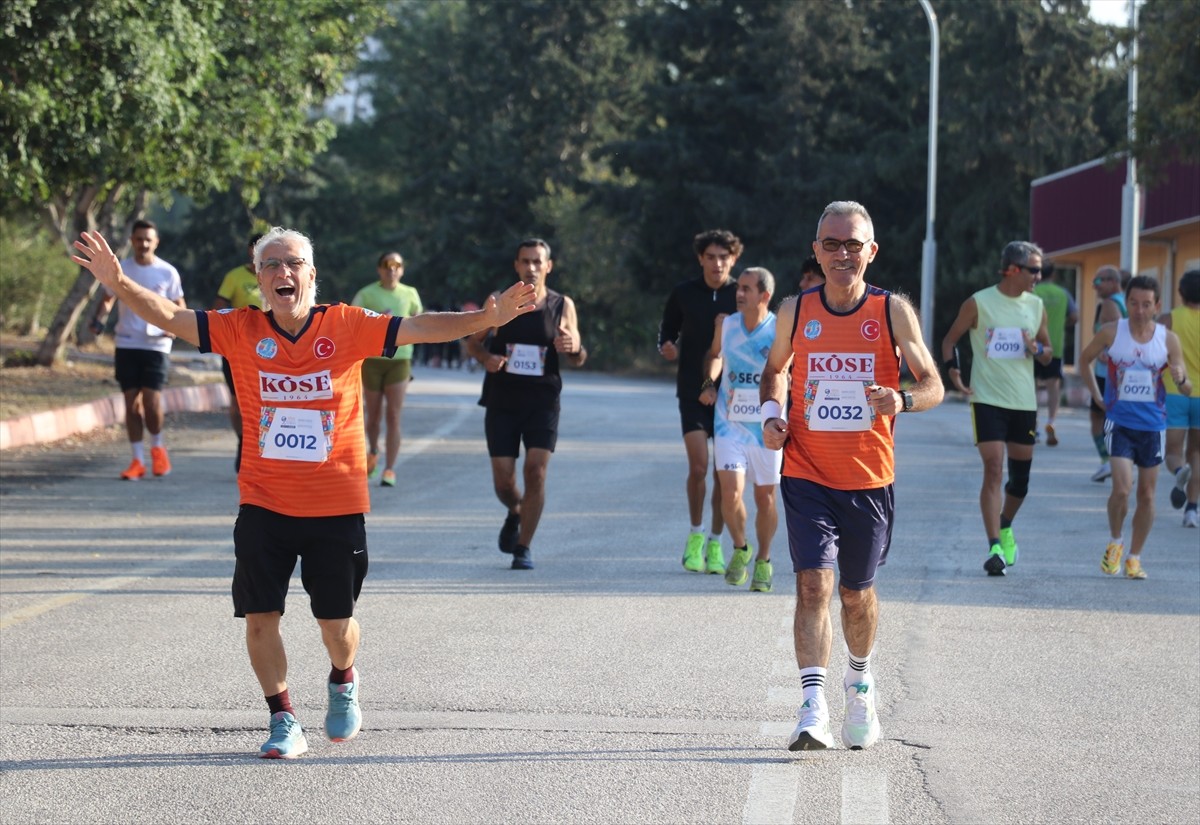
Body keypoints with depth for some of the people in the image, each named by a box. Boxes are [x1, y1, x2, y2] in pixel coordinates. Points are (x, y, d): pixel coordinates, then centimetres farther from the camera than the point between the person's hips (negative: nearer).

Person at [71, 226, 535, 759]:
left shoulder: (347, 326, -5)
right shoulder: (241, 330, -3)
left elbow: (420, 329, -8)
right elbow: (171, 318, -8)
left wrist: (487, 318, -20)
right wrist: (120, 284, -24)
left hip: (337, 505, -1)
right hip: (263, 504, 1)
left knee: (336, 623, 7)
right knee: (260, 616, -2)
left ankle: (343, 684, 41)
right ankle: (284, 721, 17)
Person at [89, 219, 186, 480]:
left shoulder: (168, 272, 1)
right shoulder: (120, 269, 5)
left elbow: (180, 306, 8)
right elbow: (108, 300, 15)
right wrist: (99, 319, -6)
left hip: (156, 344, -2)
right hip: (126, 344, 2)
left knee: (152, 401, -11)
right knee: (132, 402, 2)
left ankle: (157, 447, 16)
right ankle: (138, 460, 9)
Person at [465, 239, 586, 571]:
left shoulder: (562, 306, 1)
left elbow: (578, 360, 5)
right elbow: (473, 341, 9)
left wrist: (574, 348, -19)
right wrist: (486, 358, -13)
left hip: (542, 402, -1)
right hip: (502, 402, 1)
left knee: (536, 470, -15)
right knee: (503, 479, 0)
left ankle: (524, 547, -3)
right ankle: (515, 513, 36)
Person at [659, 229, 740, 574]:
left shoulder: (742, 296, 1)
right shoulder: (683, 294, 2)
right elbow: (667, 333, 11)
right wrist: (668, 350, -10)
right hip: (693, 391, -1)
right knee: (698, 466, -12)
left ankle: (715, 544, 16)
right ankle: (696, 534, 9)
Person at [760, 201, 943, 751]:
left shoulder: (893, 311, -4)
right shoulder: (795, 311, 1)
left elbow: (933, 385, -4)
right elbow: (775, 369, 20)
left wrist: (902, 400, -26)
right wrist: (771, 415, 0)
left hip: (869, 479, 0)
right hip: (807, 476, 0)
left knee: (856, 593, 15)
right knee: (812, 585, -16)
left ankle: (860, 682, 42)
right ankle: (813, 709, -21)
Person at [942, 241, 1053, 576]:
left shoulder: (1036, 306, 7)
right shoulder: (978, 303, -5)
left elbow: (1048, 353, 15)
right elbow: (950, 339, 5)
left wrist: (1037, 349, -8)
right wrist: (952, 368, -12)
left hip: (1024, 402, 4)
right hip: (987, 399, -4)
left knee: (1021, 476, 9)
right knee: (994, 470, -15)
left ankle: (1005, 528, 37)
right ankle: (995, 548, -15)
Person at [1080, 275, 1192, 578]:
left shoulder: (1169, 340, -3)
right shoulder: (1111, 332, -5)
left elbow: (1188, 391, 1)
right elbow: (1084, 359, 13)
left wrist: (1180, 380, -22)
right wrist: (1096, 396, 5)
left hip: (1153, 425, 2)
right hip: (1119, 422, -2)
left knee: (1146, 494, 7)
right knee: (1122, 488, -15)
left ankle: (1134, 557, 21)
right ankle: (1115, 542, 11)